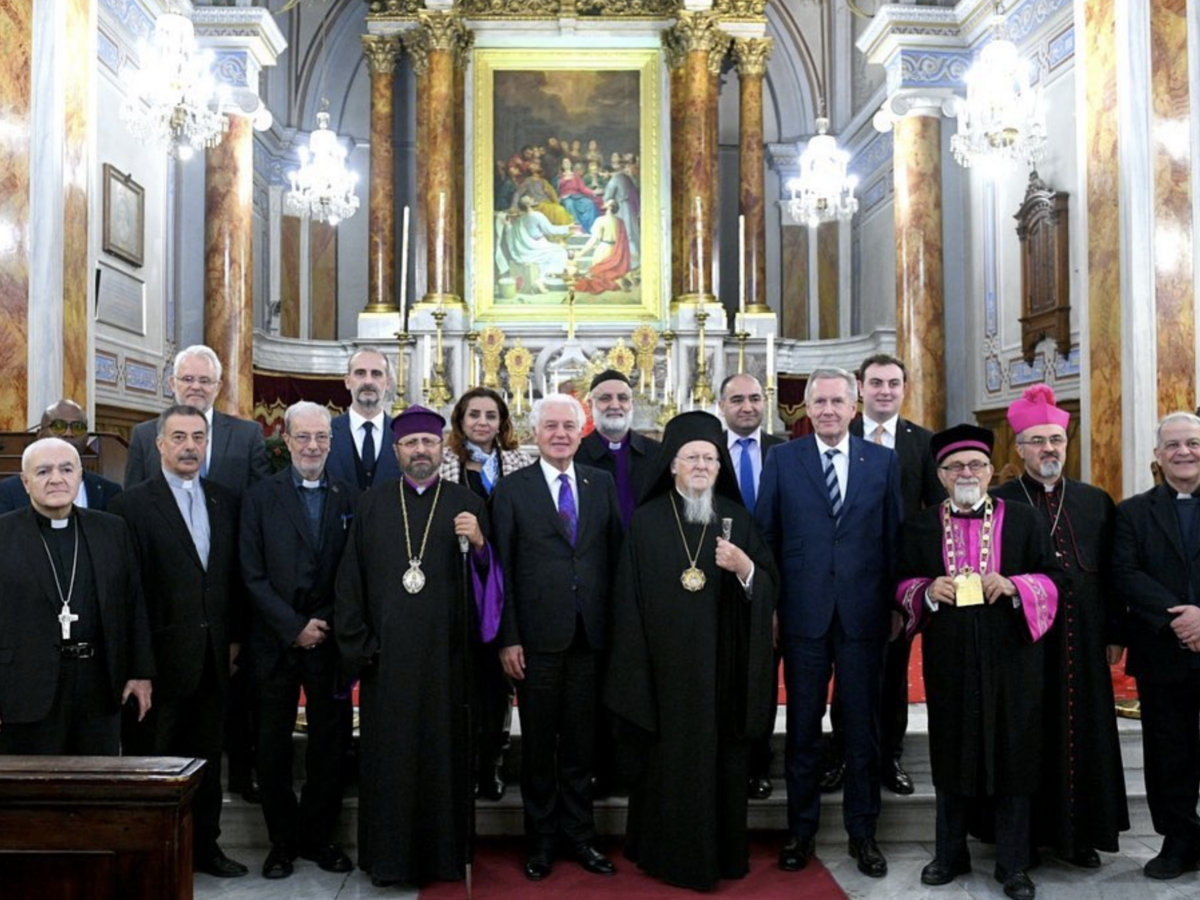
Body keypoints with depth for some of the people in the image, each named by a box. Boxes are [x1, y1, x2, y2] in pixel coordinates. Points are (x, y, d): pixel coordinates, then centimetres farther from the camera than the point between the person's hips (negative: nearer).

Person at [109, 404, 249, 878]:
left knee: (207, 756, 13)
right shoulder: (132, 503, -6)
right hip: (162, 656, -5)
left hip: (213, 656, 5)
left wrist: (234, 637, 7)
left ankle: (205, 844, 26)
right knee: (154, 757, 7)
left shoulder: (225, 501, 9)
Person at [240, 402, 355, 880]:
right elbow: (254, 575, -3)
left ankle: (318, 836, 22)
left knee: (329, 741, 6)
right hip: (276, 640, -1)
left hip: (331, 639, 1)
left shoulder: (349, 498, 5)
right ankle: (282, 840, 21)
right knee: (274, 744, 7)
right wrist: (295, 626, -9)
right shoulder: (260, 497, 1)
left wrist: (332, 627, -7)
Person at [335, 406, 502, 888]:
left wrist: (480, 545, -18)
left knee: (444, 752, 4)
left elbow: (490, 578, 2)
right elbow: (350, 579, 6)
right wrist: (357, 644, 0)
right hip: (386, 656, 1)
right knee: (389, 753, 5)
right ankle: (389, 857, 18)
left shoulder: (467, 505, 6)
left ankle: (444, 854, 18)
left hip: (445, 654, 0)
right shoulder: (371, 505, 7)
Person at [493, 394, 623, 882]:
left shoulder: (602, 484, 8)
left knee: (581, 741, 12)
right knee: (538, 744, 9)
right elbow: (502, 567, -3)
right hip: (537, 636, -2)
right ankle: (541, 839, 24)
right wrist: (508, 638, -8)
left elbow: (615, 555, 8)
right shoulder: (512, 488, 0)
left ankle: (580, 834, 26)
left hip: (590, 635, 2)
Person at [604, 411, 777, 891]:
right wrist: (636, 668, -5)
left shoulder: (737, 520, 6)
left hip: (723, 664, 2)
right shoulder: (647, 521, 0)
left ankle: (724, 851, 24)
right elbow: (629, 599, -1)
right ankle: (670, 852, 21)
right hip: (667, 664, -2)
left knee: (722, 758, 9)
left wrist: (745, 568, -18)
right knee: (671, 758, 5)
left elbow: (769, 585, 3)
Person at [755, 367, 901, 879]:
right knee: (803, 726, 9)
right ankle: (801, 828, 24)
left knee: (863, 726, 10)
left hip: (863, 613, 1)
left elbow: (893, 538, 6)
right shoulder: (782, 460, 3)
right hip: (803, 611, 0)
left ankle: (863, 832, 24)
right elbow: (766, 535, 3)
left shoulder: (883, 462, 6)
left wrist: (895, 603, 3)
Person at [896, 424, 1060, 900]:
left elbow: (1051, 579, 3)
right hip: (949, 659, 1)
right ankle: (950, 853, 23)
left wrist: (1014, 586, -16)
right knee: (952, 752, 9)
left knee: (1011, 752, 4)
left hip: (1009, 658, -1)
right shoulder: (921, 526, 6)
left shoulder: (1022, 519, 3)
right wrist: (927, 591, -12)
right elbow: (902, 585, 9)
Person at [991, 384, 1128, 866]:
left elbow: (1112, 572, 9)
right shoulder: (997, 503, -1)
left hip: (1081, 641, 3)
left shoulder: (1096, 502, 9)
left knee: (1082, 734, 9)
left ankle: (1078, 834, 22)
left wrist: (1114, 633, 5)